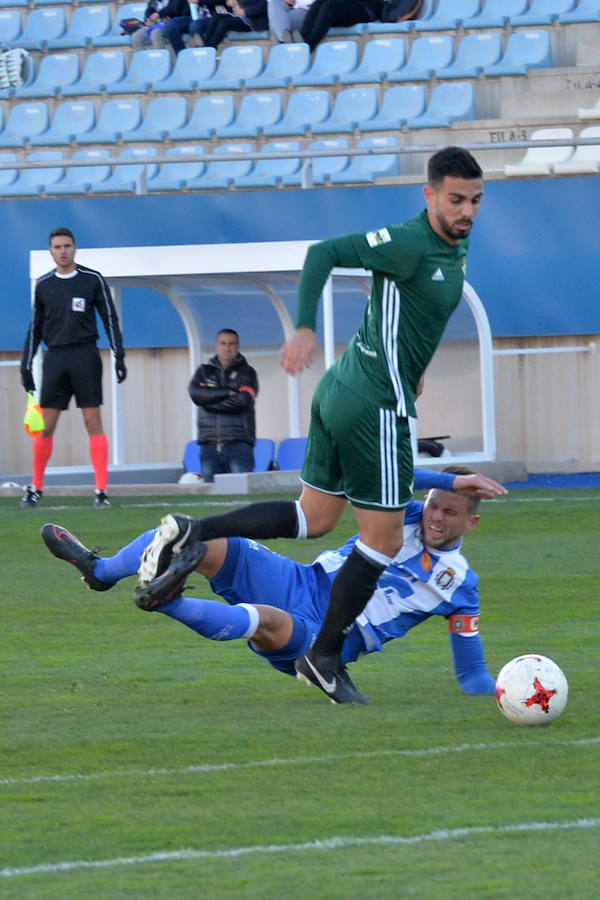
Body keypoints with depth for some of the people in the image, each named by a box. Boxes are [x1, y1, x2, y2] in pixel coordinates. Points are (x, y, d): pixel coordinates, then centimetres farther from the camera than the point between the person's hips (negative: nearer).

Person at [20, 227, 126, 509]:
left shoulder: (92, 280, 2)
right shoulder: (43, 285, 10)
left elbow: (110, 319, 4)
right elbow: (35, 327, 15)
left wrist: (119, 356, -4)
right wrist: (26, 364, 10)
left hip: (85, 356, -2)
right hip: (55, 357, 2)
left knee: (93, 420, -6)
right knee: (46, 426, 0)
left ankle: (102, 490, -6)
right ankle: (35, 488, 11)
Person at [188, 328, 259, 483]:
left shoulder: (246, 373, 8)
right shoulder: (205, 371, 16)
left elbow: (242, 401, -8)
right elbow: (195, 393, -3)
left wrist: (210, 404, -3)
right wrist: (228, 392, -7)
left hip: (238, 442, -3)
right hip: (210, 444, 3)